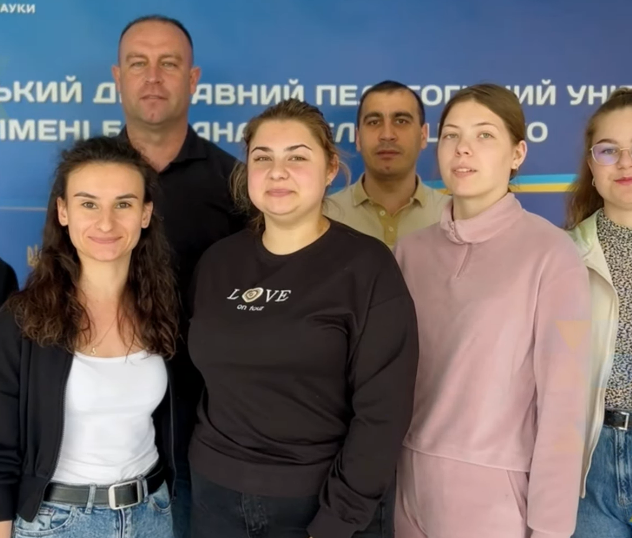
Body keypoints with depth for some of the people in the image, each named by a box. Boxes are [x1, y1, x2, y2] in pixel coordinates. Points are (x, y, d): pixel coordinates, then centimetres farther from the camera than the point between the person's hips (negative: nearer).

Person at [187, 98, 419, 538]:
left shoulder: (367, 265, -12)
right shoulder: (218, 262, 2)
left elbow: (383, 411, -15)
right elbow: (198, 380, 9)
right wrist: (188, 477, 6)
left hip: (323, 501, -4)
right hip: (219, 495, 4)